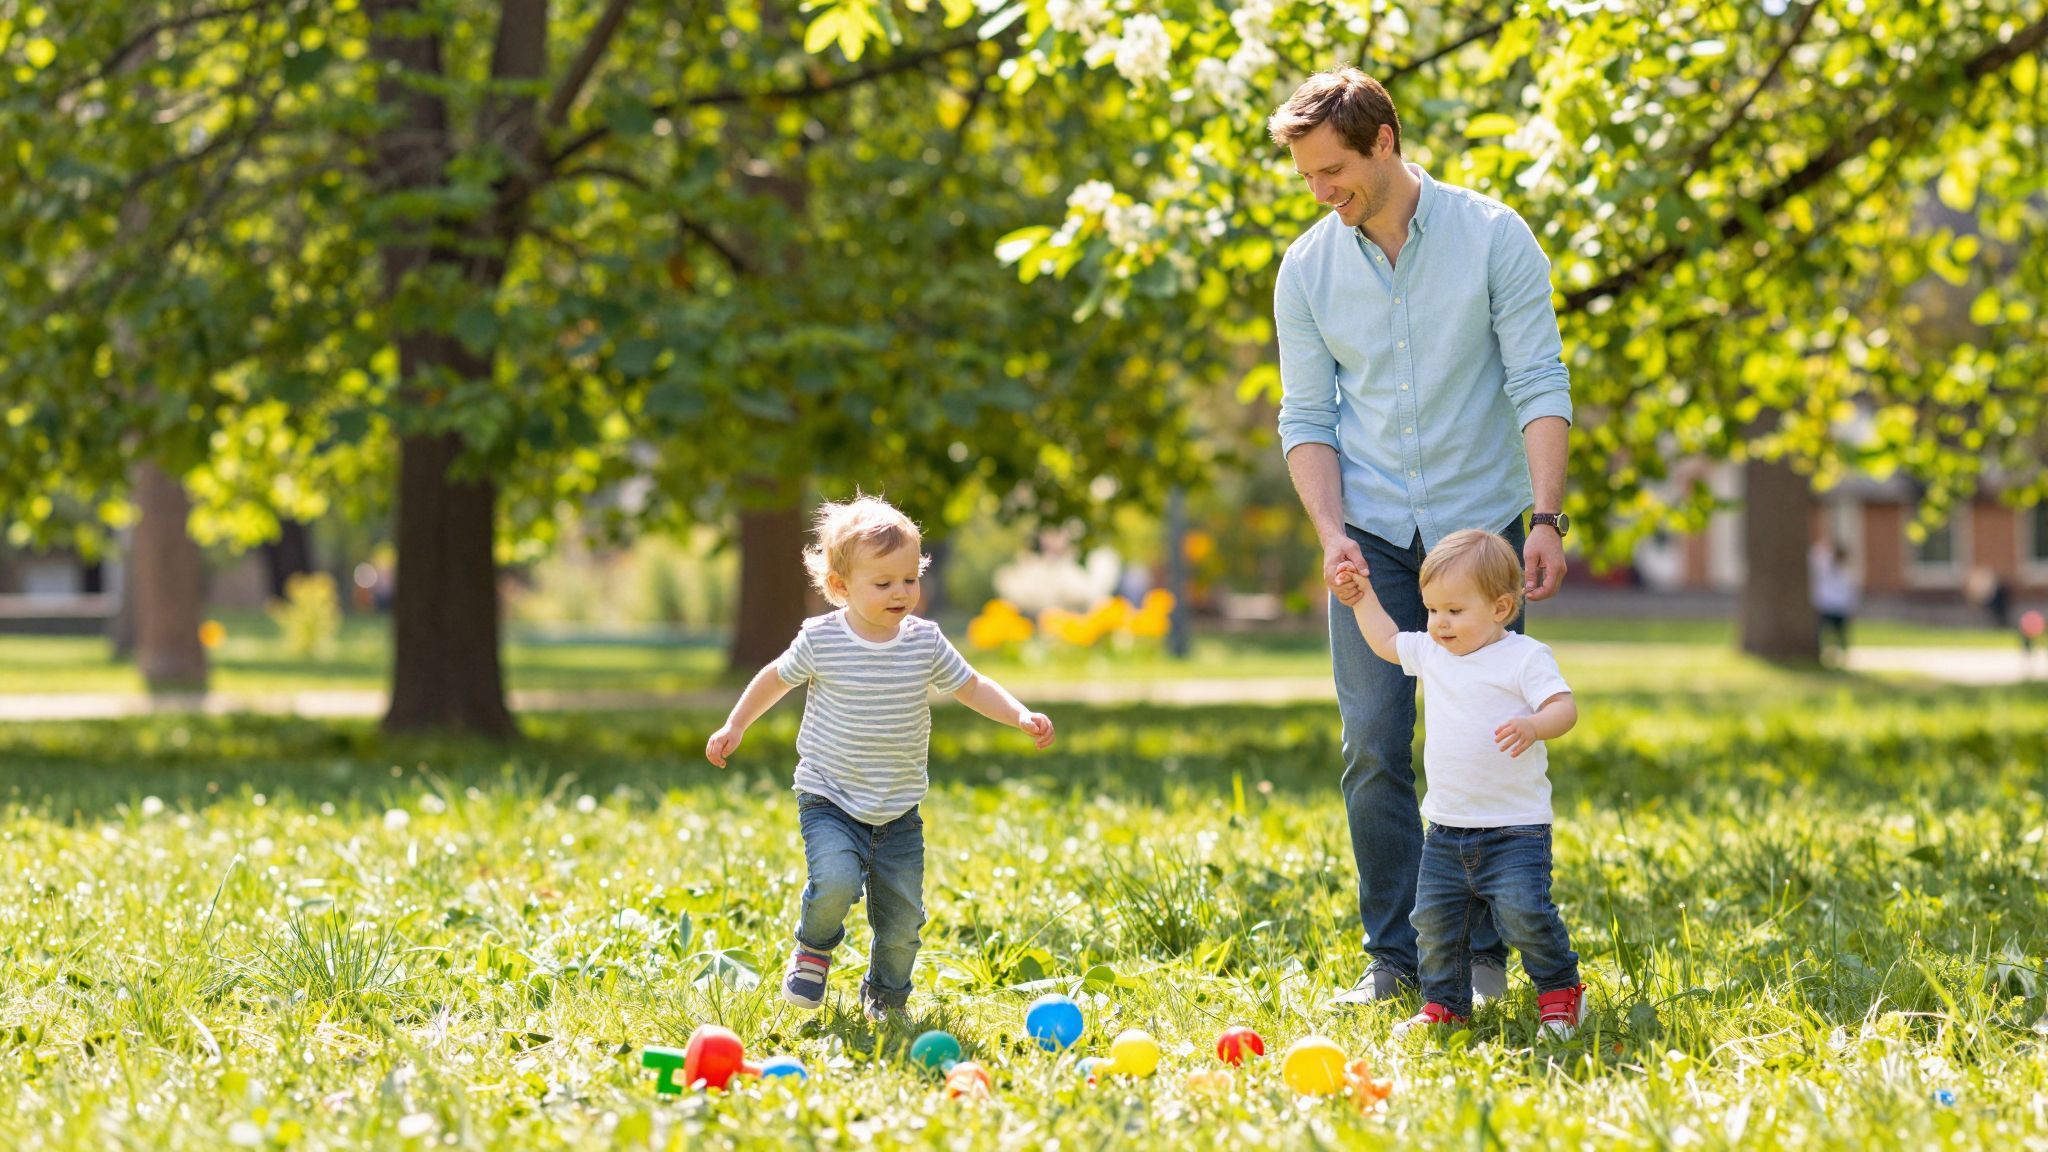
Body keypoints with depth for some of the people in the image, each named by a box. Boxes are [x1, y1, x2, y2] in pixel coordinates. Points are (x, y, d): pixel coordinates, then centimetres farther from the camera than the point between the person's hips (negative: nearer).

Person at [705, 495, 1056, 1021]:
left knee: (902, 917, 2)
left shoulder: (925, 642, -3)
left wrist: (1021, 716, -6)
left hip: (898, 810, 3)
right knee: (836, 879, -27)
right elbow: (777, 678, 8)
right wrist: (734, 726, 13)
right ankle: (814, 948, 6)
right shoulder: (821, 640, -9)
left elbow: (970, 686, 8)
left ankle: (886, 995, 31)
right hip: (829, 800, -3)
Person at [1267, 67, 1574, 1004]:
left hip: (1480, 527, -2)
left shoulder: (1491, 237, -6)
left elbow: (1539, 383, -8)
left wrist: (1548, 517, -17)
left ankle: (1483, 951, 9)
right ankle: (1392, 954, 6)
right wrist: (1331, 532, -11)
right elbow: (1307, 417, 4)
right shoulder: (1306, 269, 2)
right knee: (1373, 749, -3)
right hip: (1371, 538, 2)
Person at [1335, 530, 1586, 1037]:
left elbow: (1564, 706, -18)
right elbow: (1386, 642, 29)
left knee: (1525, 912, -17)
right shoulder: (1430, 653, 10)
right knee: (1434, 920, 6)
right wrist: (1363, 598, 24)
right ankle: (1444, 1004, 21)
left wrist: (1535, 726, -36)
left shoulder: (1524, 657, -9)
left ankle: (1560, 991, 3)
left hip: (1513, 828, -6)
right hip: (1446, 829, 6)